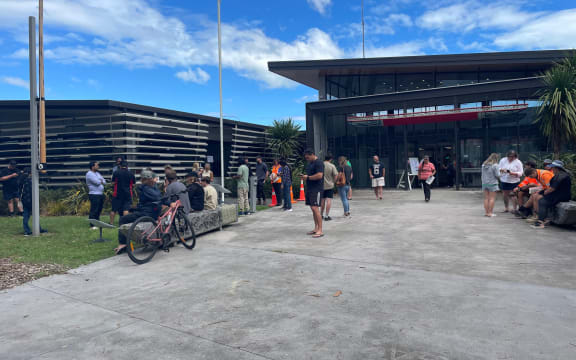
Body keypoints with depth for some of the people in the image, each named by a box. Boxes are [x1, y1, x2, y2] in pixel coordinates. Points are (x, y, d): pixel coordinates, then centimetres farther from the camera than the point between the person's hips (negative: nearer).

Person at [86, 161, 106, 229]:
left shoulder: (97, 173, 18)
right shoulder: (89, 174, -9)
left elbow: (104, 182, 13)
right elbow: (97, 182, -18)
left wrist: (100, 181, -6)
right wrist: (101, 181, 3)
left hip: (101, 194, 9)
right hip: (94, 195, -9)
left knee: (99, 210, 13)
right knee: (94, 210, -8)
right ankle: (92, 225, -4)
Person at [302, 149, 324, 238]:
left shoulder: (318, 163, -11)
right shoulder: (310, 163, 19)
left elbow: (319, 175, -21)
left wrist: (308, 177, -13)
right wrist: (304, 176, 7)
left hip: (316, 189, -10)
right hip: (310, 188, 10)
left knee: (315, 208, -14)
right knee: (313, 208, 10)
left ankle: (320, 231, -11)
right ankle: (316, 228, 18)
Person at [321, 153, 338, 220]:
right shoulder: (332, 166, -9)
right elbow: (335, 175, -9)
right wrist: (334, 182, 9)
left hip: (322, 185, 3)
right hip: (329, 185, -3)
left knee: (322, 200, 15)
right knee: (329, 200, -2)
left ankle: (321, 215, 23)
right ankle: (327, 216, -5)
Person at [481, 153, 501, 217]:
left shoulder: (483, 165, 6)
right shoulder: (495, 165, -12)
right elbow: (497, 175, -11)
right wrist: (499, 178, 9)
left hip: (484, 183, 5)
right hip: (492, 183, -5)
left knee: (486, 198, 9)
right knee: (492, 198, 0)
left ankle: (486, 212, 11)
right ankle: (490, 213, -1)